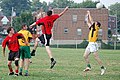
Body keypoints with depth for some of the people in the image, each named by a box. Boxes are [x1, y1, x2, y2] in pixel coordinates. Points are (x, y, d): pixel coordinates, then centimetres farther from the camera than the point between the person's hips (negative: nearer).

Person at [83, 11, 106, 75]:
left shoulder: (96, 28, -7)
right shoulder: (92, 28, 14)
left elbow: (91, 21, -9)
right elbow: (88, 22, 25)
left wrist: (89, 14, 0)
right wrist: (88, 16, 18)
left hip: (93, 44, -9)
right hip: (90, 44, 9)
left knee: (96, 57, -9)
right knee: (85, 56, 6)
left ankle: (102, 68, -4)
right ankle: (88, 66, 13)